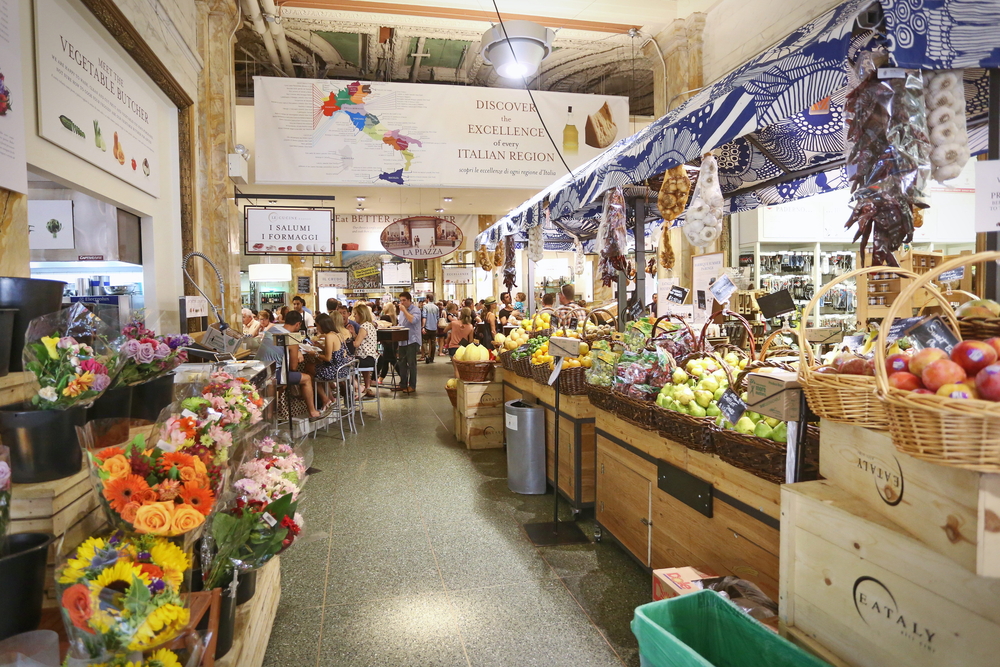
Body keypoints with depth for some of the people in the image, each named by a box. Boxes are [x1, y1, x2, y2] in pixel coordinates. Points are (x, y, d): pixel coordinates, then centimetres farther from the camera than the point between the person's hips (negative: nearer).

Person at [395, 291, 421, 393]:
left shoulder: (415, 309, -8)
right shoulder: (402, 310, 17)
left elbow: (413, 320, -26)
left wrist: (404, 310, -19)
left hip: (412, 340, -8)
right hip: (402, 340, 8)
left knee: (411, 364, -3)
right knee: (402, 363, 11)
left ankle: (412, 386, 3)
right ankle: (403, 384, 20)